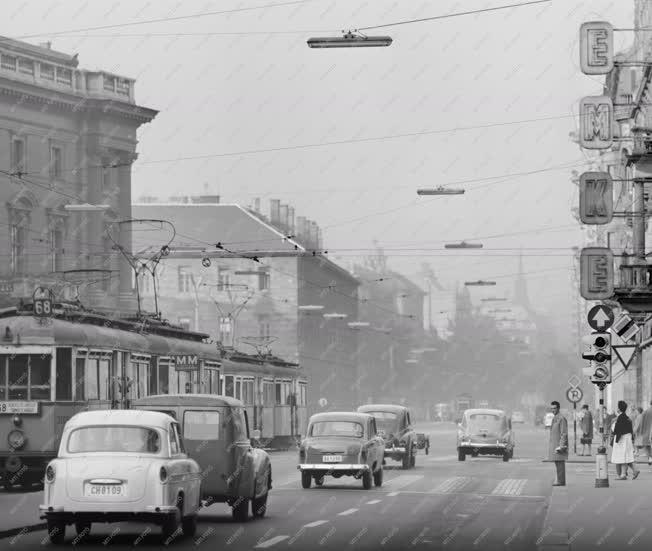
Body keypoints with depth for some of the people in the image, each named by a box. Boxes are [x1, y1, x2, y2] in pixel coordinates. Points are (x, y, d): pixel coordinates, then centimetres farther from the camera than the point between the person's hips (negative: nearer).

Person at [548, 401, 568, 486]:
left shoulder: (561, 418, -13)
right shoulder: (555, 418, 16)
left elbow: (564, 434, -16)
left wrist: (561, 446, -19)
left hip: (559, 444, -9)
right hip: (555, 445, 9)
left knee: (560, 463, -8)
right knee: (557, 463, 9)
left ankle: (561, 481, -8)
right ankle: (559, 480, 11)